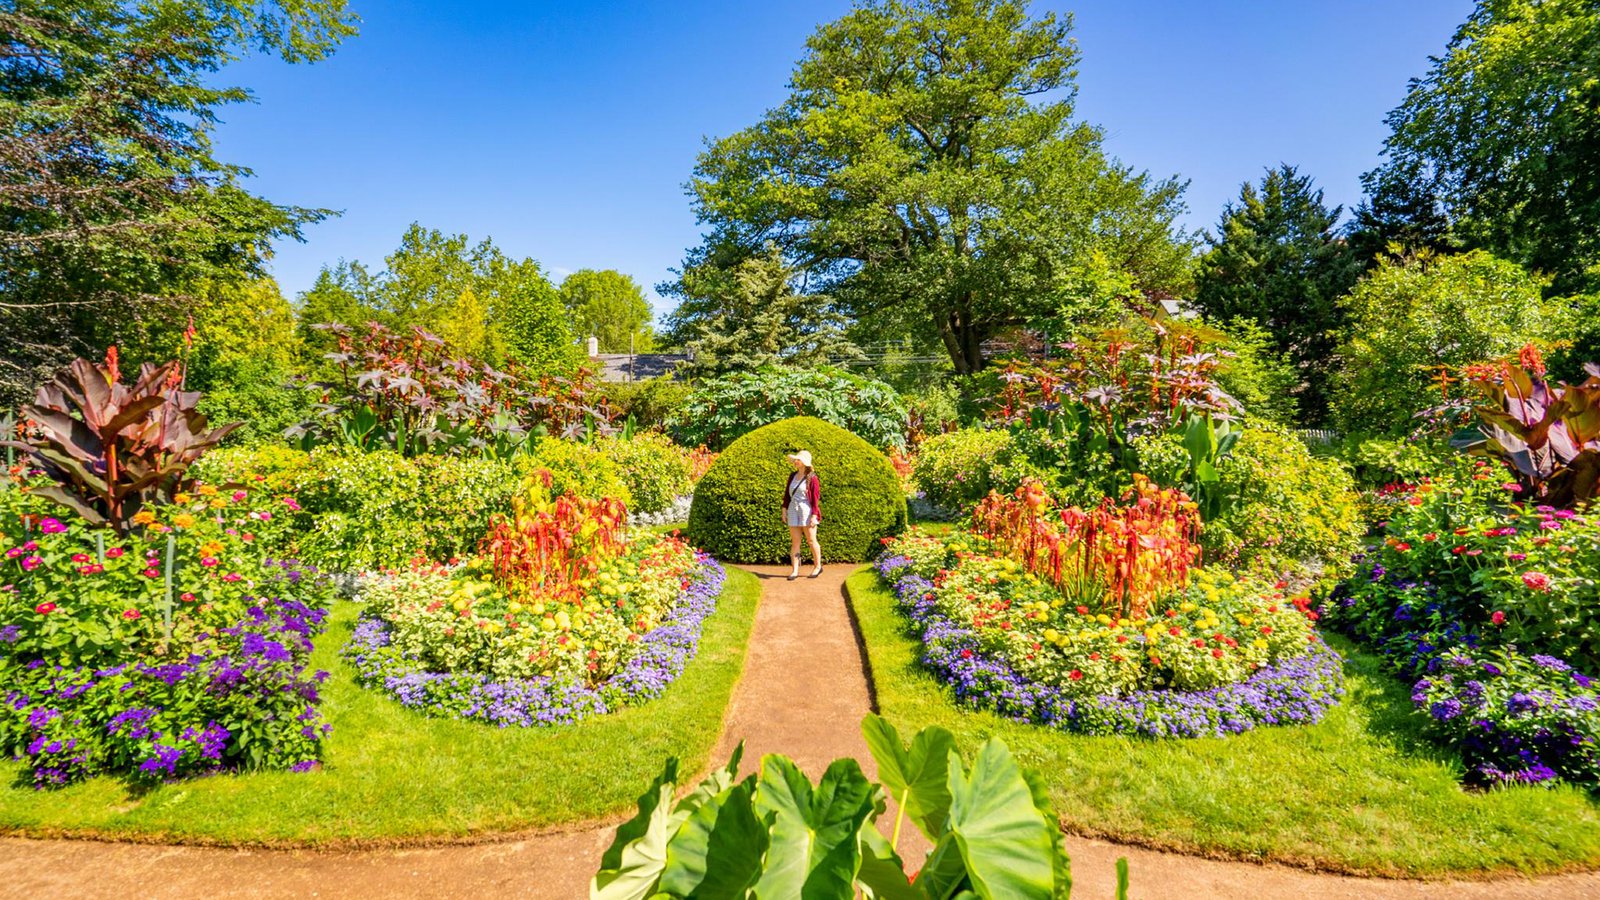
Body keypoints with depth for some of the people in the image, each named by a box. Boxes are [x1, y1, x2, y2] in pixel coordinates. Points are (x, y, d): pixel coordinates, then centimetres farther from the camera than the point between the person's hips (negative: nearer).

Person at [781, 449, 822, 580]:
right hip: (793, 511, 5)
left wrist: (814, 515, -14)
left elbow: (816, 498, -9)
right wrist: (784, 510, 11)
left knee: (811, 540, 4)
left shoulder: (812, 478, -8)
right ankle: (795, 570, 6)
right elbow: (787, 493, 15)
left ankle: (818, 566, 19)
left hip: (807, 512, -5)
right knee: (795, 542, 4)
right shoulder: (792, 476, 10)